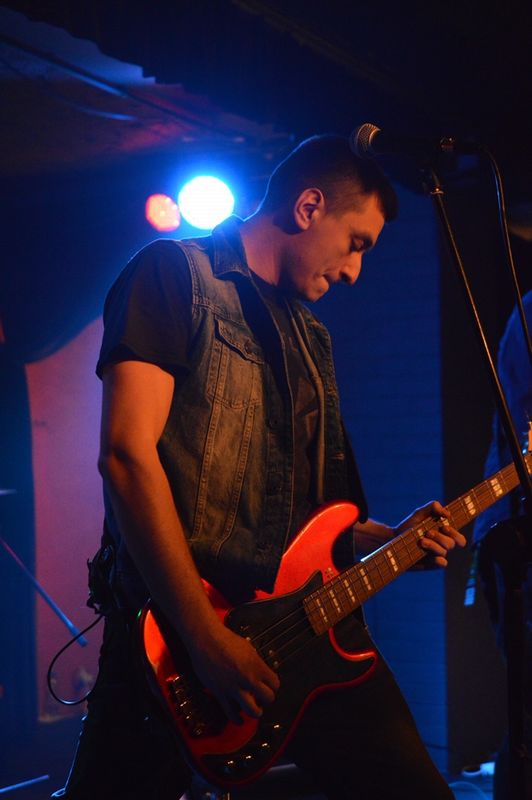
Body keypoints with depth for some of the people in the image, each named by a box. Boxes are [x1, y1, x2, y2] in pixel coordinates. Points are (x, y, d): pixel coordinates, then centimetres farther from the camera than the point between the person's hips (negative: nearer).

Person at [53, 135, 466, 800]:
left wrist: (392, 539, 10)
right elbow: (128, 455, -15)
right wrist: (208, 639, -20)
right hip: (174, 632, -6)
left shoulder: (309, 337, 22)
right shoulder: (174, 274, -3)